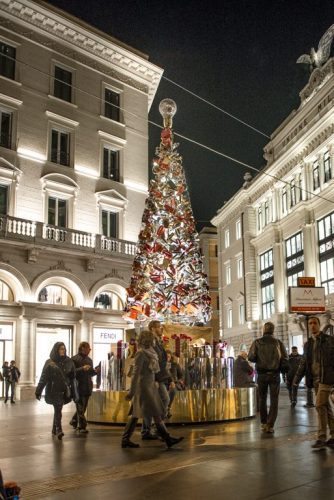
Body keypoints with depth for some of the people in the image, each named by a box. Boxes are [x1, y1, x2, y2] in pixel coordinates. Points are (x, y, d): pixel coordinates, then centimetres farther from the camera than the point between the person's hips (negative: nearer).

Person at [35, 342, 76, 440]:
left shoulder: (69, 361, 5)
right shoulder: (49, 362, -3)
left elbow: (73, 375, 11)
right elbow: (43, 377, -4)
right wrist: (38, 391, -5)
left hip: (64, 390, 3)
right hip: (53, 390, -3)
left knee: (58, 409, 10)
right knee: (58, 409, -13)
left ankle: (55, 429, 23)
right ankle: (58, 429, -17)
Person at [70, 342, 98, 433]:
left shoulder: (89, 360, 15)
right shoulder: (75, 359, -6)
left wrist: (95, 371, 0)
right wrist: (82, 368, -26)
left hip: (87, 387, 7)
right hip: (78, 387, -7)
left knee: (83, 407, 14)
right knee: (80, 408, -3)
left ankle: (74, 421, 33)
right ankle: (82, 427, 2)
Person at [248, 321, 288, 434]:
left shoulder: (257, 342, -4)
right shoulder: (278, 342, -2)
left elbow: (251, 357, -11)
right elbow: (285, 358, -6)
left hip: (262, 374, 1)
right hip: (275, 374, -1)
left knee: (262, 399, 16)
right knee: (274, 400, 5)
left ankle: (264, 423, 20)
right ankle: (270, 425, -2)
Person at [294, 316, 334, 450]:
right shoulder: (308, 344, 15)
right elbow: (304, 363, 17)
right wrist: (297, 379, 7)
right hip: (315, 379, 6)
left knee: (320, 405, -13)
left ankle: (321, 438, -9)